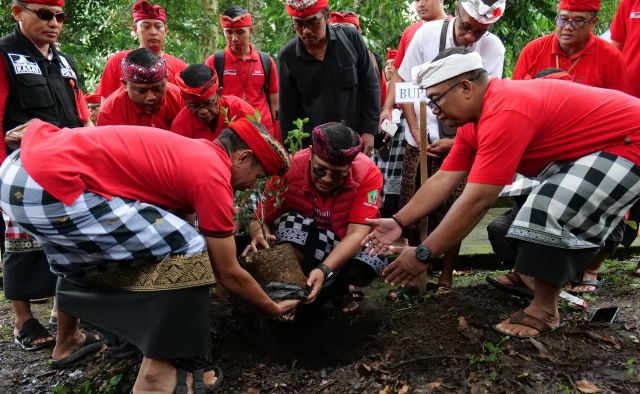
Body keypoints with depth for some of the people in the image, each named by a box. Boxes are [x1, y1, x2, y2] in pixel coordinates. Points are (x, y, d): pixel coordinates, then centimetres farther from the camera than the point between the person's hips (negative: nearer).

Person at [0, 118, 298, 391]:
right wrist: (274, 309, 18)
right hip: (51, 187, -10)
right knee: (187, 249, -7)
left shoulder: (191, 150, 20)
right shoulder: (213, 176, -5)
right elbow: (228, 274, 3)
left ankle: (67, 342, 49)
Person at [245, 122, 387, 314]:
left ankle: (337, 288, 3)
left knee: (374, 259, -32)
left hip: (346, 246, 1)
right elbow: (259, 220, -15)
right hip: (299, 242, -1)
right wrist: (259, 236, -40)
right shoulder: (290, 169, -24)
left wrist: (324, 270, -44)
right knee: (291, 222, -34)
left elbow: (357, 233, -29)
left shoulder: (368, 174, -24)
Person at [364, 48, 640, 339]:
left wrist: (423, 254, -27)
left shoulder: (504, 113, -32)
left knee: (552, 211, -22)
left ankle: (545, 309, -6)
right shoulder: (474, 118, 0)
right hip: (590, 148, 10)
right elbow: (443, 180, 1)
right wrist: (398, 223, -5)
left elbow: (477, 201, -33)